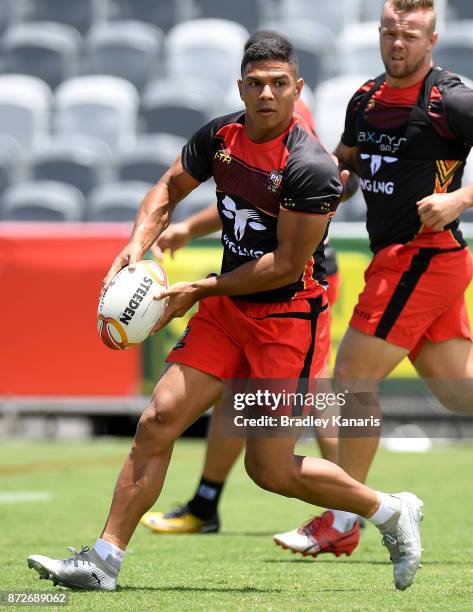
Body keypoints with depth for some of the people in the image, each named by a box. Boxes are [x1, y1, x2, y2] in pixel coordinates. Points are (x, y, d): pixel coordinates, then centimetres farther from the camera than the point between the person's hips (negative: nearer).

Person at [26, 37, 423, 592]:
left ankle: (392, 512, 19)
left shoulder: (310, 167, -22)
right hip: (226, 308, 6)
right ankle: (103, 560, -1)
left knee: (270, 468, -3)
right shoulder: (220, 135, -1)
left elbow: (286, 266, -19)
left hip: (289, 319, -6)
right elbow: (169, 189, 15)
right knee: (158, 421, -5)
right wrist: (137, 245, -3)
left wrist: (201, 290, -15)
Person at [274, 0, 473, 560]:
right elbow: (344, 164, 26)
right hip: (398, 258, 8)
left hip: (422, 257, -8)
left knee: (352, 378, -6)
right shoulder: (367, 98, 12)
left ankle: (341, 521, 3)